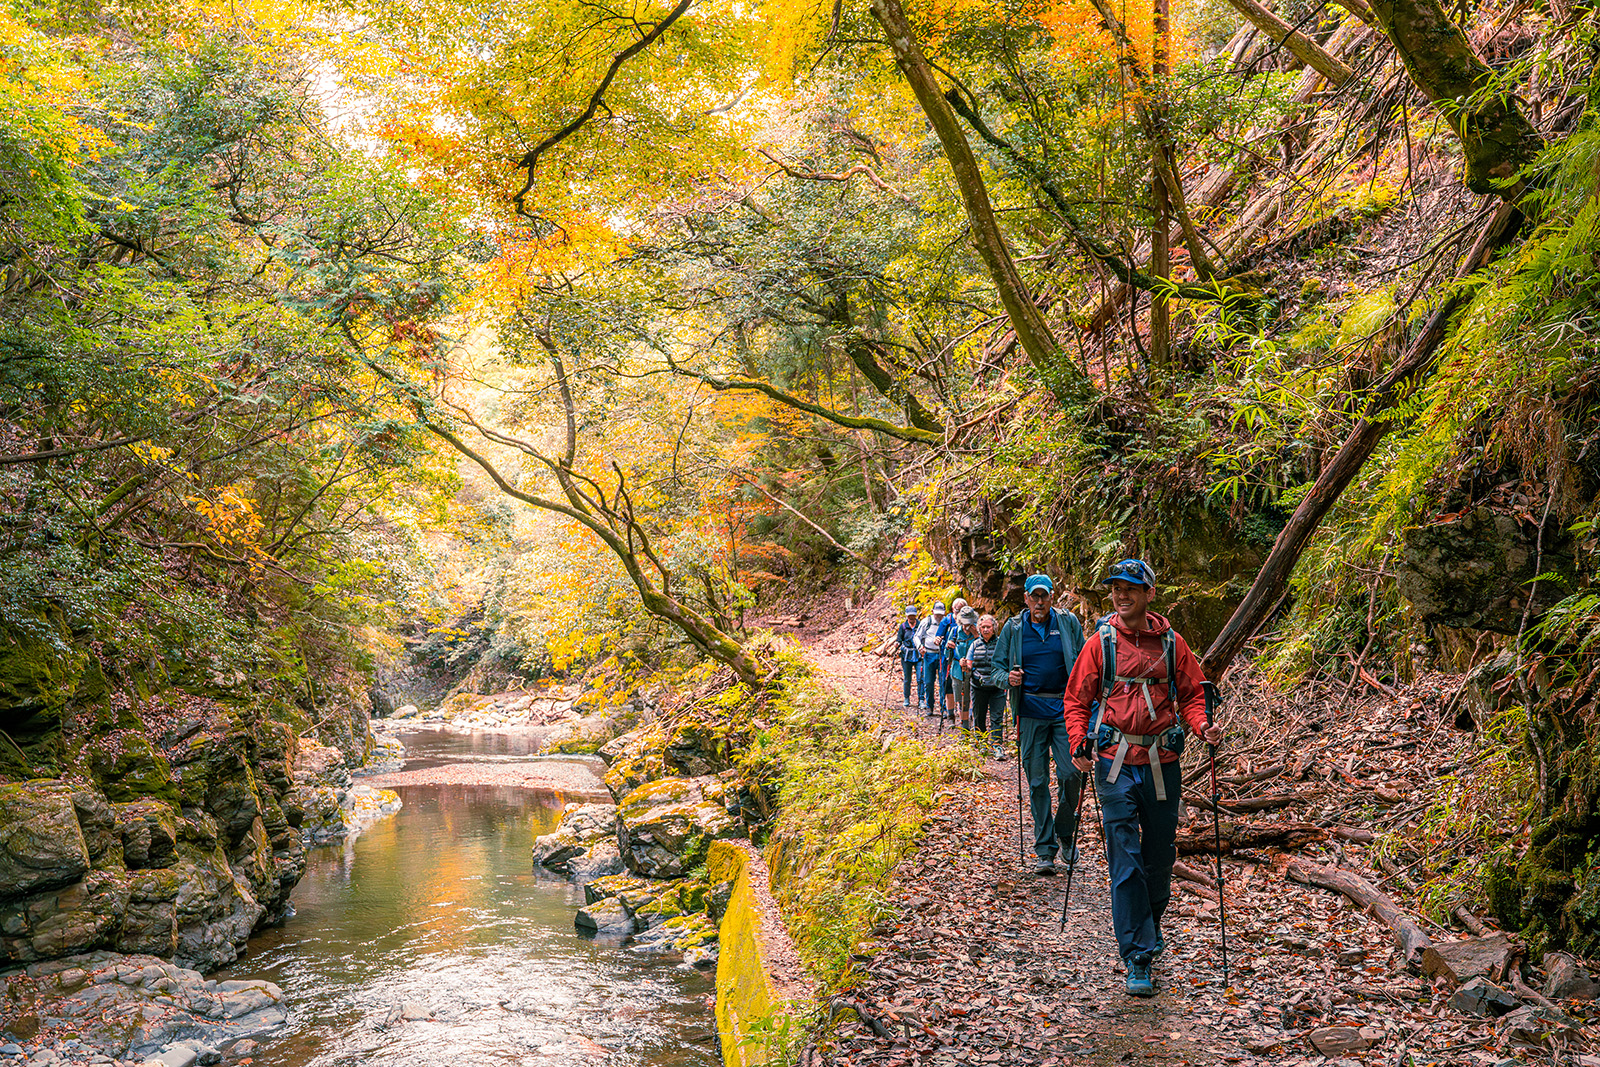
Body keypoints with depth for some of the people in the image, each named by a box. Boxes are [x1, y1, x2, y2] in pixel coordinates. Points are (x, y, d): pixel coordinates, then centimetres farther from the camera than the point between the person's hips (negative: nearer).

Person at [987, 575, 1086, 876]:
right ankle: (1045, 850, 12)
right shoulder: (1013, 628, 6)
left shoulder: (1069, 623, 5)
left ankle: (1065, 834, 19)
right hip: (1031, 712, 1)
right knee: (1037, 782, 3)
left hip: (1065, 708, 0)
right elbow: (996, 670, 11)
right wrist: (1008, 678, -11)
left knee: (1071, 774, -7)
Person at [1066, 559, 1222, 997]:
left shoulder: (1171, 643, 4)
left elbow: (1191, 694, 10)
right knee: (1125, 861, -6)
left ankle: (1151, 924, 40)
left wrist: (1202, 727, -9)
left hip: (1162, 763, 2)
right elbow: (1077, 698, 4)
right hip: (1116, 763, -2)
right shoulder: (1101, 642, 1)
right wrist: (1079, 744, -9)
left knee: (1159, 857, 14)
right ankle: (1138, 958, -2)